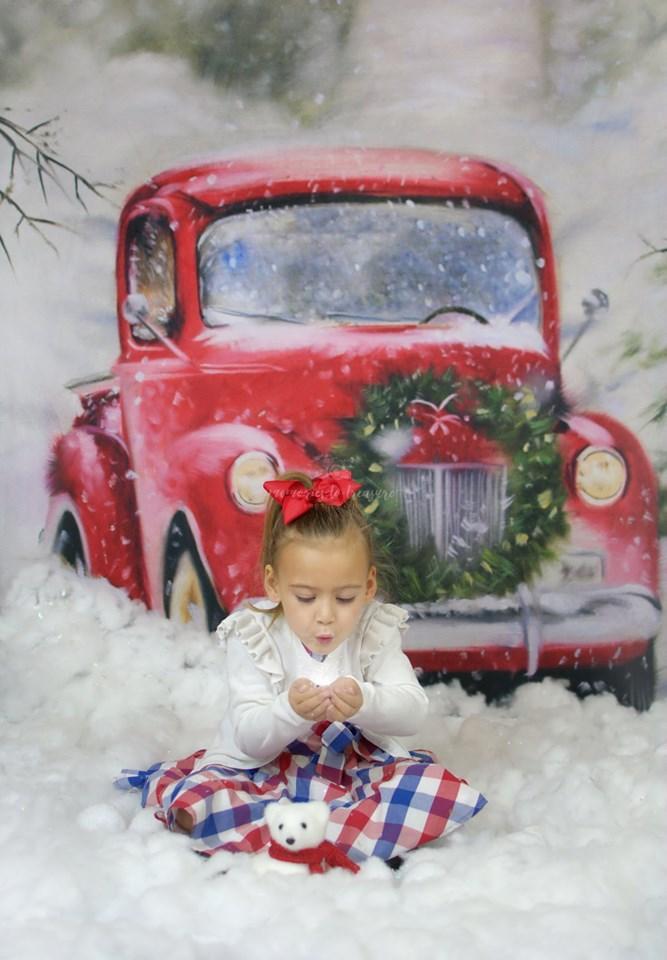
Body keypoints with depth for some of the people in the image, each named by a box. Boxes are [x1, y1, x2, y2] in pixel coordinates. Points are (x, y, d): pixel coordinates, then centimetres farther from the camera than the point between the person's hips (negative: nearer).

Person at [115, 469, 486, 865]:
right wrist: (290, 711, -37)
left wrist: (365, 702, -34)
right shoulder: (254, 638, -10)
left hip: (358, 768, 2)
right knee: (192, 798, -31)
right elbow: (251, 739, -15)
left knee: (444, 791, -26)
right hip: (268, 769, -1)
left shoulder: (376, 632, -4)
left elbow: (414, 712, -12)